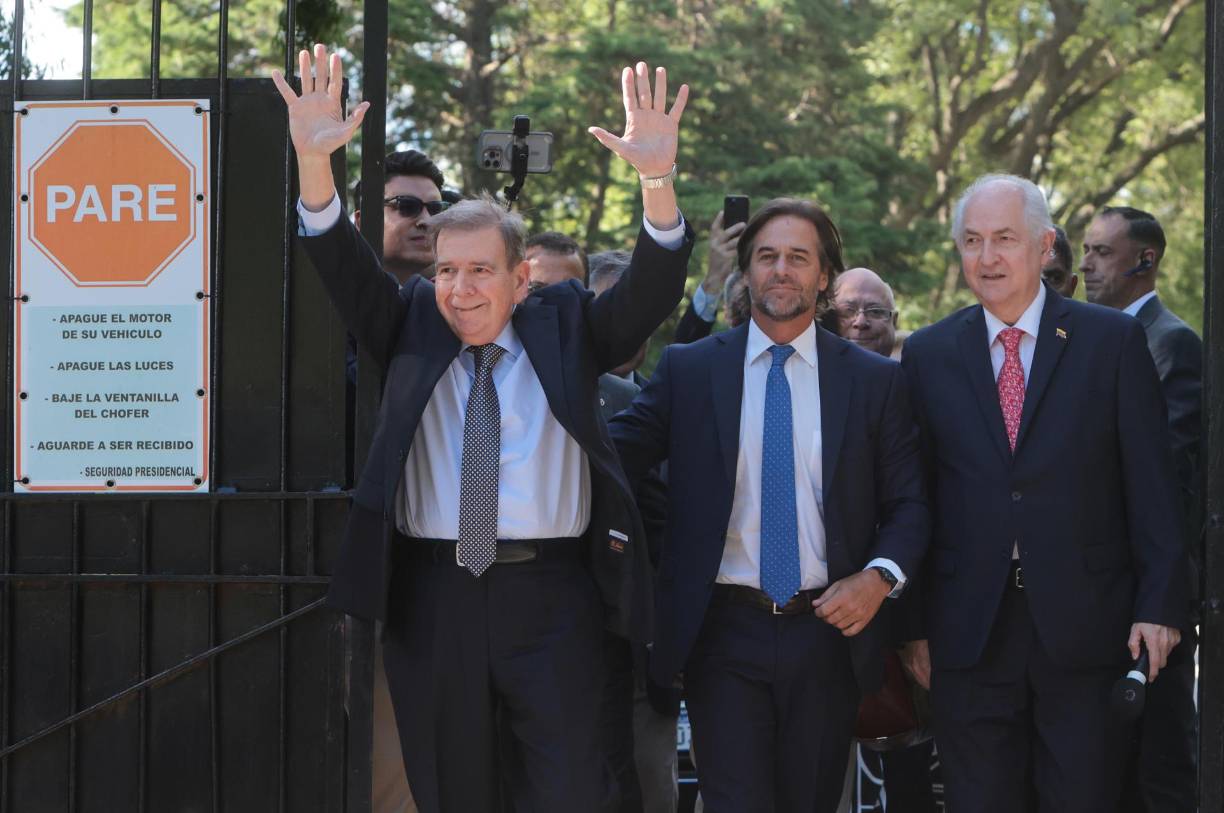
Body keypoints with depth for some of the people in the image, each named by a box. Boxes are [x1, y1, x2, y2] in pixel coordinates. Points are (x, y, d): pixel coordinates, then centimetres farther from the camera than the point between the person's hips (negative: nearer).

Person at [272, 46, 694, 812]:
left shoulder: (567, 327, 7)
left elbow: (651, 292, -6)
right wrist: (314, 163, -21)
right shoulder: (412, 328, 10)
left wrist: (658, 180, -24)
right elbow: (348, 271, -3)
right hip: (431, 597, 2)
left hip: (552, 600, -1)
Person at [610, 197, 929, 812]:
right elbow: (613, 453, -1)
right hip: (724, 630, -1)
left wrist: (880, 576, -11)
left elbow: (908, 502, 6)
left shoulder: (875, 380, 5)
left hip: (828, 630, 2)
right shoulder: (687, 369, 5)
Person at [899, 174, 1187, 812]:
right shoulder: (927, 355, 7)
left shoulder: (1113, 340, 2)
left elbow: (1150, 483, 0)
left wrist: (1159, 604, -6)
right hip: (969, 634, 1)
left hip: (1086, 630, -1)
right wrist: (911, 623, 3)